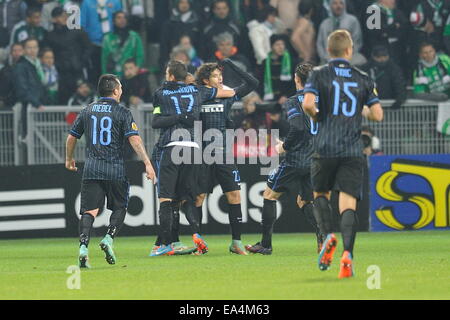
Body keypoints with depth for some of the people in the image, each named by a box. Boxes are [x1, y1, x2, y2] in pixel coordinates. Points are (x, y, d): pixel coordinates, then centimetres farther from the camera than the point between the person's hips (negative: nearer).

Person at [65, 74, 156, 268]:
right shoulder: (122, 112, -1)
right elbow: (134, 139, -11)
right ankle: (108, 239, -6)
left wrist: (69, 160, 34)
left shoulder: (87, 111, 11)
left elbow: (71, 138, 18)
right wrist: (147, 164, -11)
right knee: (119, 208, 15)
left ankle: (83, 246, -19)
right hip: (115, 170, -2)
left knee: (89, 210, -1)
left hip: (91, 170, 3)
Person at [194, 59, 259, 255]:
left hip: (224, 156, 3)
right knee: (198, 197, -2)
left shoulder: (227, 96, 8)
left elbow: (252, 84, 7)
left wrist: (230, 66, 3)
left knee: (234, 195, -3)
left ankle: (236, 242, 3)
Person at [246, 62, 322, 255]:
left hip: (295, 159, -6)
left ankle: (265, 244, 8)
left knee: (270, 195, 9)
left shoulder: (293, 102, -10)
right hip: (314, 159, 6)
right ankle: (322, 235, -8)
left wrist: (285, 146, -8)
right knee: (303, 201, 17)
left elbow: (297, 127, -23)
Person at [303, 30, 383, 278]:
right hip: (353, 150, 1)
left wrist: (316, 117, 7)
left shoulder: (319, 74, 1)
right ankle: (347, 254, -21)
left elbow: (308, 103, -14)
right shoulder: (363, 79, 7)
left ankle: (328, 236, -4)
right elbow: (377, 115, 4)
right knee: (348, 203, -4)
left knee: (320, 194, 20)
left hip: (325, 148, -1)